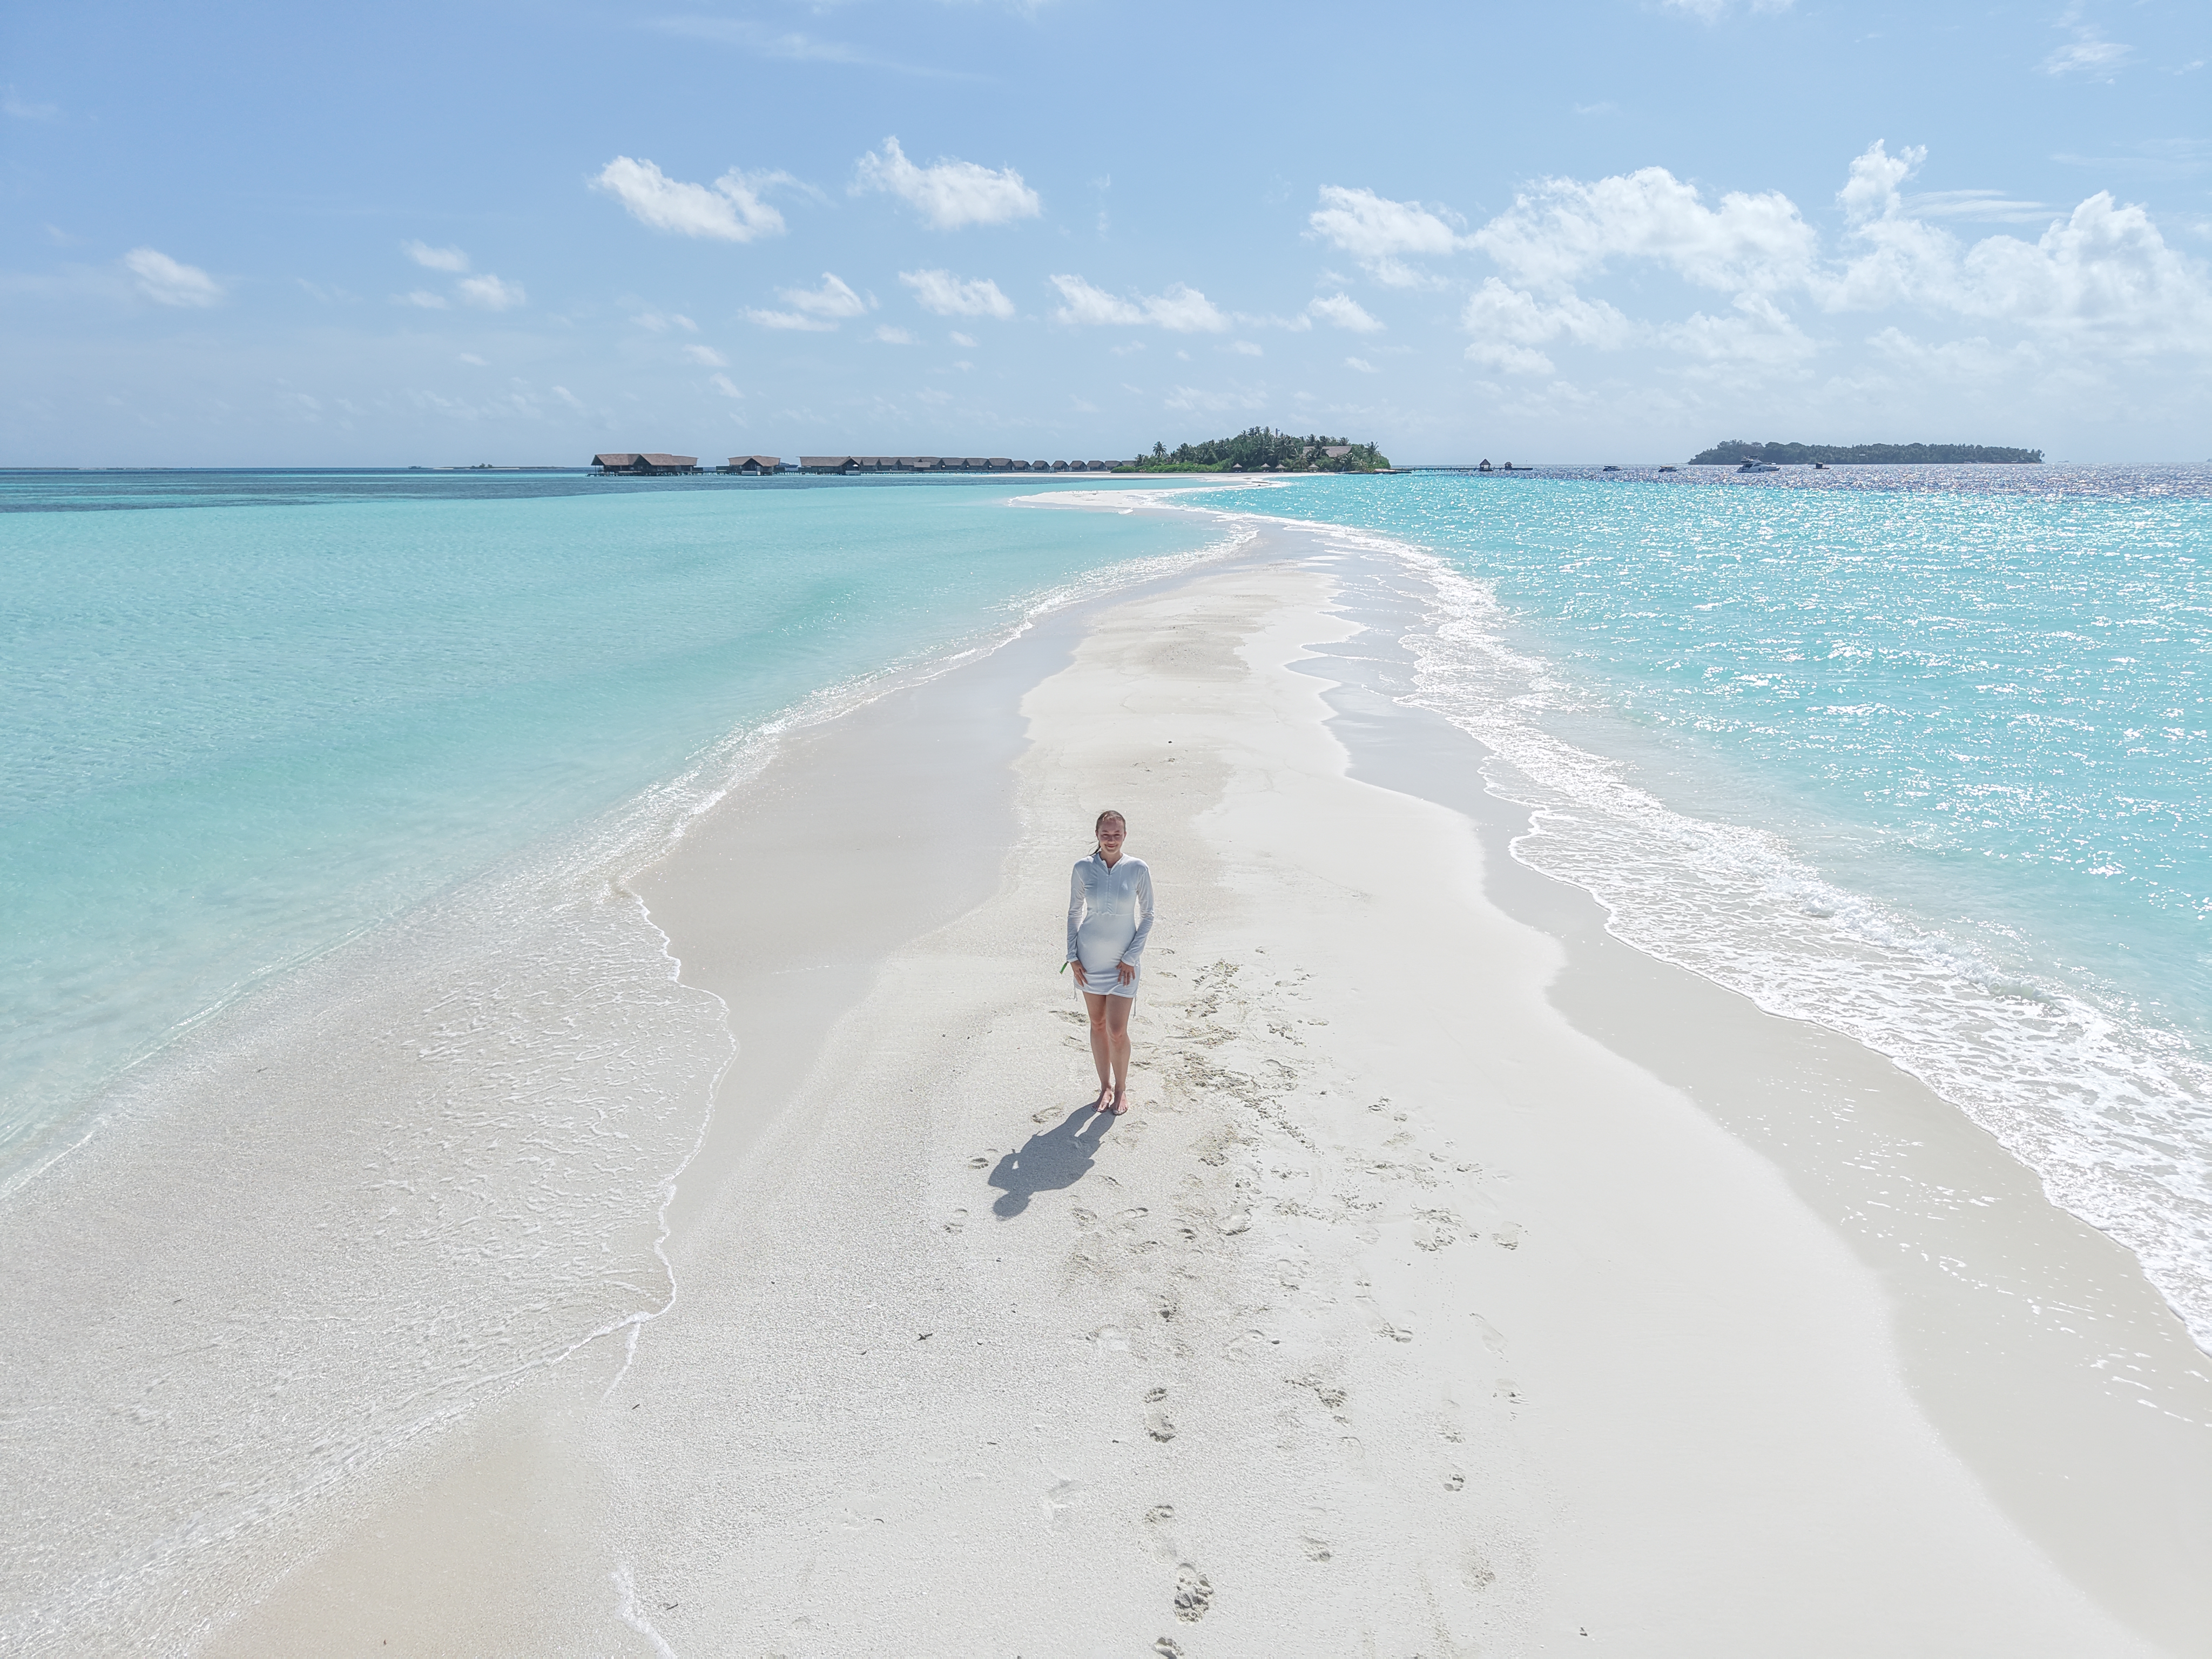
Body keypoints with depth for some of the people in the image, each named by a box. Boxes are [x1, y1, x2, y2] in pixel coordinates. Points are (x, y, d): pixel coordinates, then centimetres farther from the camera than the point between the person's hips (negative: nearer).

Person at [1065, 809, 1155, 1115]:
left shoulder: (1138, 869, -8)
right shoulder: (1083, 868, -3)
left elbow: (1147, 915, -1)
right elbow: (1074, 912, 7)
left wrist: (1132, 957, -6)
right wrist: (1073, 956, 2)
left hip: (1123, 961, -2)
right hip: (1090, 958, 2)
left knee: (1117, 1030, -4)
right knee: (1098, 1025, 11)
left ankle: (1121, 1088, 17)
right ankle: (1105, 1086, 27)